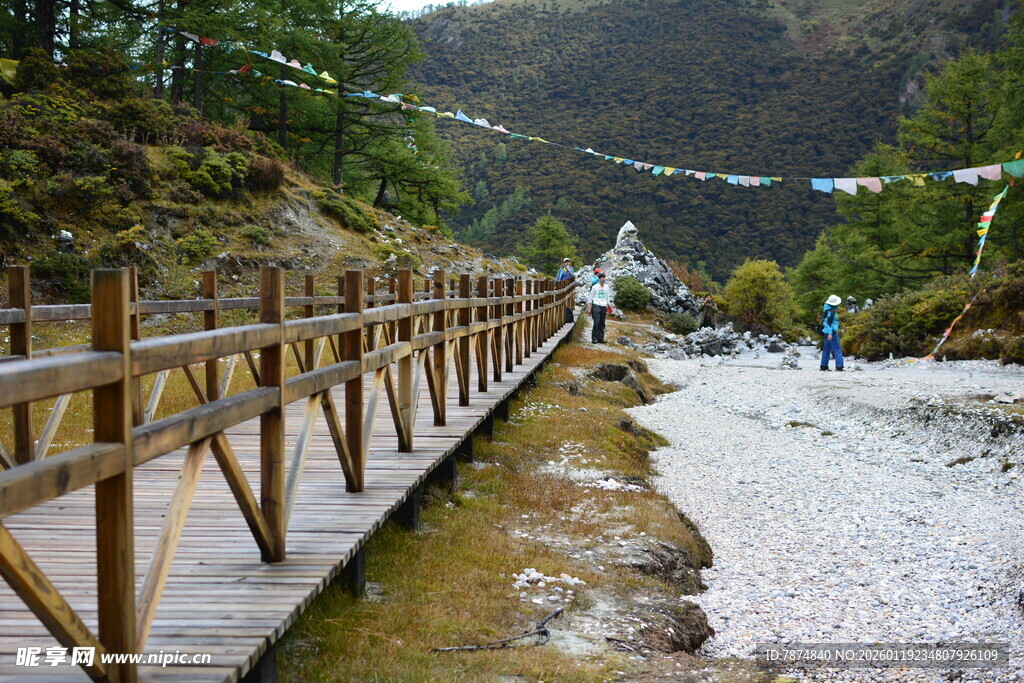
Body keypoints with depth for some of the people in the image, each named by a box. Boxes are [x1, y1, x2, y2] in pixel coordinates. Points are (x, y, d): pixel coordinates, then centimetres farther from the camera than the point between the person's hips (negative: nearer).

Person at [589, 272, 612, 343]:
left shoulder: (606, 287, 12)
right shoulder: (595, 287, 1)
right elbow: (591, 298, 4)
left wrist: (607, 309, 15)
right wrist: (590, 308, -1)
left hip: (603, 307, 4)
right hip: (596, 306, -4)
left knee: (602, 324, 4)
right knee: (596, 323, -11)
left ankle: (600, 338, 8)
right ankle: (594, 338, -7)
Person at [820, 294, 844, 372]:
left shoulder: (827, 309, 12)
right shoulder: (832, 311, -17)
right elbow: (829, 322, -22)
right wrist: (830, 333, -24)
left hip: (826, 332, 10)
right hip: (832, 332, -10)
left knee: (826, 349, 11)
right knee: (837, 349, -6)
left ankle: (824, 367, 12)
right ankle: (839, 367, -10)